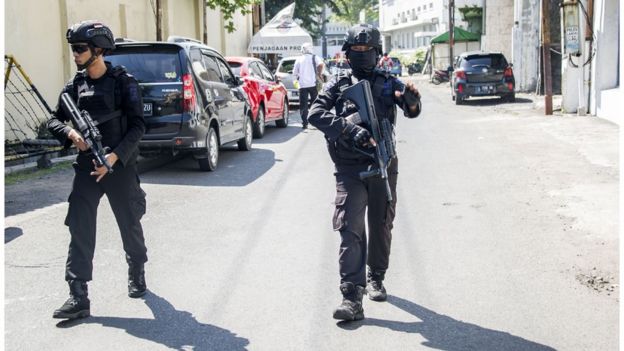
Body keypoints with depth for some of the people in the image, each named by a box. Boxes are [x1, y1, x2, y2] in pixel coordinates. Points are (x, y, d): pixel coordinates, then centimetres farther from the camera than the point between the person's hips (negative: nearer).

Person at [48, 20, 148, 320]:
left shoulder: (123, 82, -6)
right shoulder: (75, 86, 6)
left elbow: (137, 126, -9)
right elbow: (54, 120, 12)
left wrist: (115, 156, -20)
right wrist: (70, 132, -11)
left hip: (120, 167, -3)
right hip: (86, 168, 3)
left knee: (130, 225, 12)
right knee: (80, 230, -5)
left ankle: (137, 275, 36)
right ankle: (78, 297, -3)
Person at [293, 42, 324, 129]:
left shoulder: (299, 59, 9)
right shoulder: (314, 57, 4)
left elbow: (294, 72, 8)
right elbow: (320, 64, -15)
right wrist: (318, 75, -4)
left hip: (302, 85, 1)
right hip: (313, 83, 0)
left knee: (303, 105, 1)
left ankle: (304, 123, -7)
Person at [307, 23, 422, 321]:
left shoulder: (387, 83, 10)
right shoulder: (338, 84, 7)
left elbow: (412, 111, -3)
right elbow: (316, 113, -7)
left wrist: (411, 99, -28)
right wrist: (349, 129, -21)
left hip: (383, 165, 2)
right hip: (349, 170, -2)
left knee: (381, 227, 13)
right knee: (350, 230, -11)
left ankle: (375, 279, 34)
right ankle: (352, 299, -15)